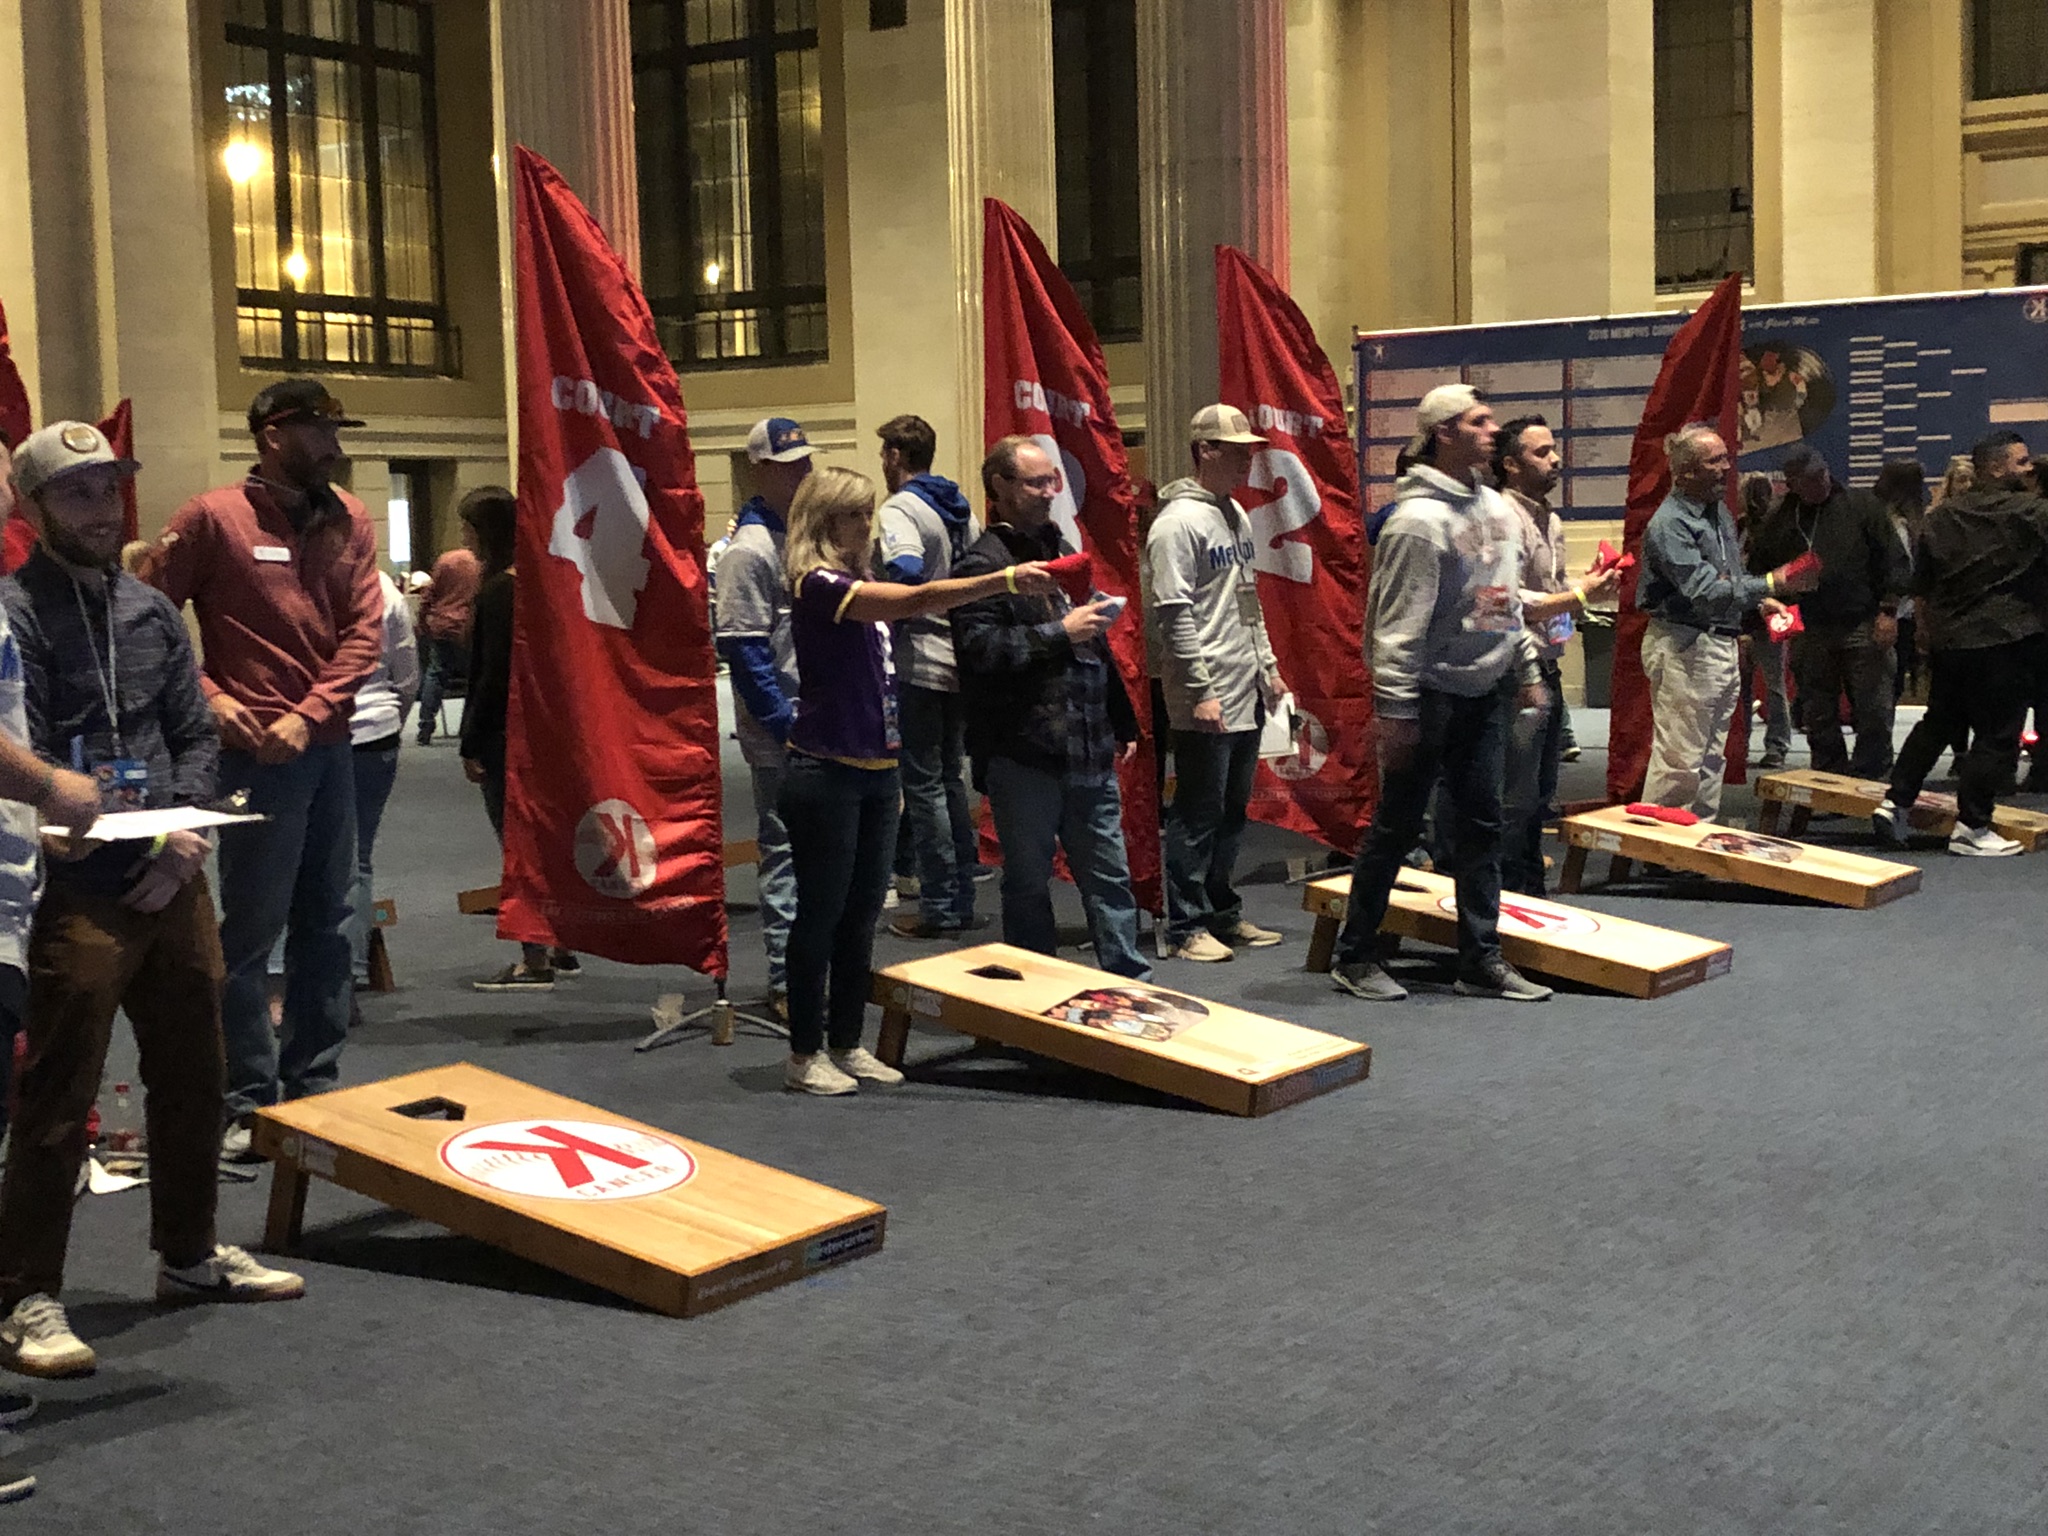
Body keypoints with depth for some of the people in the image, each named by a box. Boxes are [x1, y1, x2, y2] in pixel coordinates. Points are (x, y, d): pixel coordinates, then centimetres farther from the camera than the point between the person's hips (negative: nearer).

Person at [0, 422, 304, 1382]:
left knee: (193, 1077, 17)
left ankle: (189, 1254, 33)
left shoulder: (150, 611, 12)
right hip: (78, 894, -7)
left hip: (173, 885, 7)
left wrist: (182, 838, -1)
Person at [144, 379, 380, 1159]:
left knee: (328, 924, 12)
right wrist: (208, 697, -12)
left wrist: (309, 716, -9)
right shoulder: (213, 517, -6)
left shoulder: (350, 521, 8)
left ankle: (316, 1087, 24)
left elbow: (364, 631, 2)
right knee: (251, 931, -1)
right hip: (257, 753, -6)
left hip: (329, 747, 6)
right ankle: (248, 1102, 8)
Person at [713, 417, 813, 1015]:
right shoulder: (749, 550, -12)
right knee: (787, 851, -3)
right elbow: (743, 649, -17)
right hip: (782, 736, -8)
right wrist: (785, 726, -19)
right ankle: (787, 981, 4)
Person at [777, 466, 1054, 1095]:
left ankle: (847, 1045, 21)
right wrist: (1004, 579, -32)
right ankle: (805, 1055, 8)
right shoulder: (817, 584, -15)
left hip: (876, 771, 9)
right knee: (821, 913, -1)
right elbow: (917, 600, -28)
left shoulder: (860, 583, 15)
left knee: (862, 914, 12)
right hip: (825, 774, -9)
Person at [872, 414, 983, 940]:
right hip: (962, 658, 8)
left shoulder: (900, 509, -11)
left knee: (923, 783, -2)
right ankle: (962, 898, 18)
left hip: (922, 663, -8)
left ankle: (938, 906, 0)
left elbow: (906, 572, -28)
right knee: (950, 778, 15)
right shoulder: (961, 508, 14)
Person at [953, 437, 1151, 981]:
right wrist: (1061, 634, -18)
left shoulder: (1061, 550, 20)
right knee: (1028, 881, 4)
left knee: (1110, 875, 9)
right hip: (1023, 755, -7)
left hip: (1089, 752, 7)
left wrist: (1122, 722, 25)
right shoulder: (984, 564, -6)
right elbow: (980, 650, -20)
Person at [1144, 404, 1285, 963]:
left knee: (1233, 810, 14)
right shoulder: (1178, 522, -12)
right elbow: (1173, 616, -16)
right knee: (1198, 815, -3)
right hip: (1206, 701, -9)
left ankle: (1223, 912, 24)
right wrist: (1200, 690, -18)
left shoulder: (1237, 516, 15)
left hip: (1247, 695, 9)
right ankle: (1187, 928, 5)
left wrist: (1268, 665, 18)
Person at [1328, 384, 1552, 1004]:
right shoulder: (1420, 518, -17)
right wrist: (1396, 711, -20)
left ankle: (1481, 960, 17)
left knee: (1481, 824, 10)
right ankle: (1353, 958, 13)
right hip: (1430, 694, -8)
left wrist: (1527, 669, 18)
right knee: (1396, 826, 1)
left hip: (1486, 691, 8)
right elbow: (1399, 623, -19)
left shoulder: (1496, 506, 9)